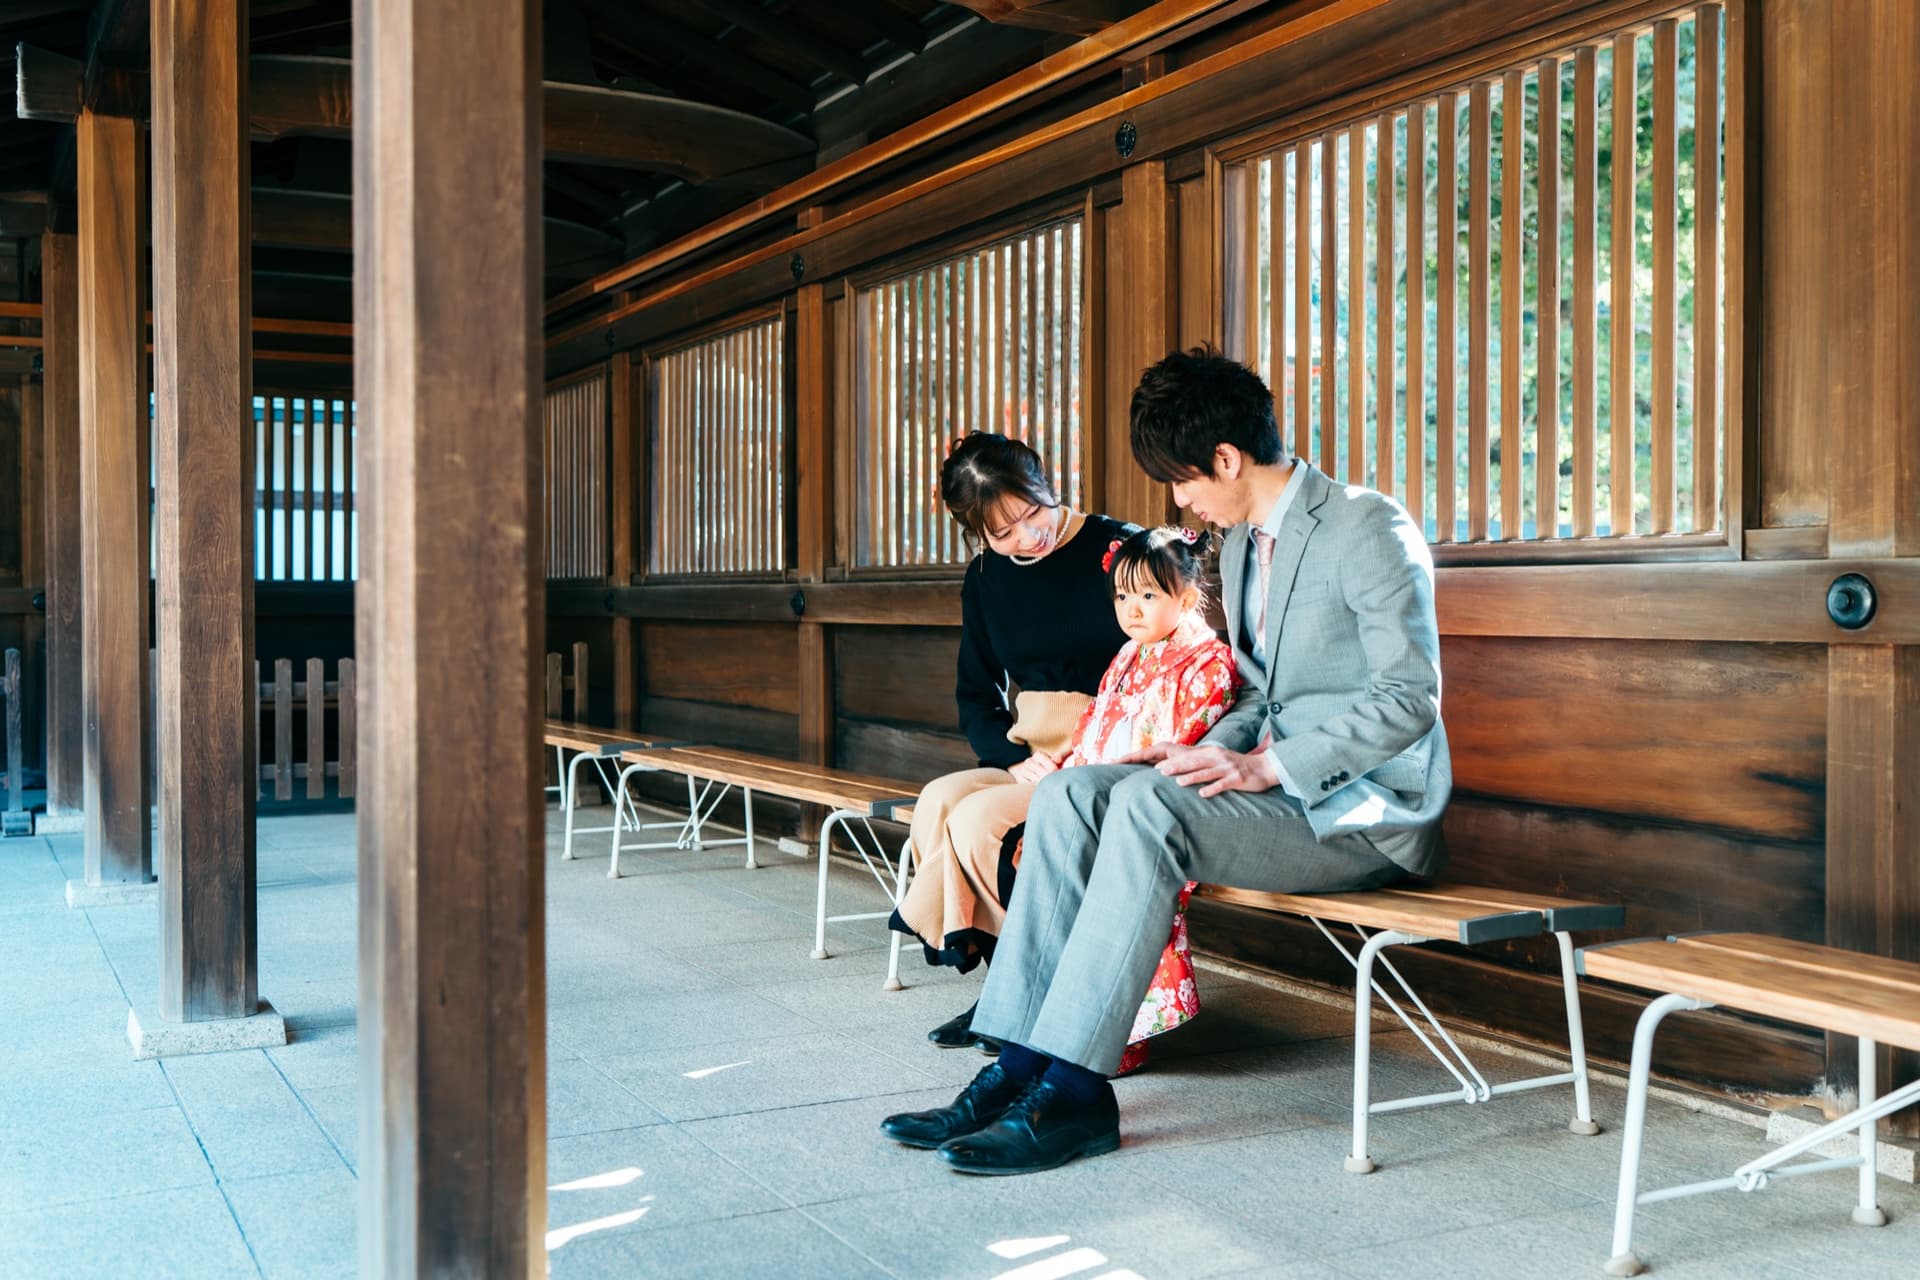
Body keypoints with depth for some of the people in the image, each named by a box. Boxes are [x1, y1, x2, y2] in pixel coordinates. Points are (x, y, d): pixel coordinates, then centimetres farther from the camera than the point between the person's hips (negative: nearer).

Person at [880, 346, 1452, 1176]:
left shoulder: (1370, 530, -11)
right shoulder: (1240, 546, 16)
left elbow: (1411, 696, -18)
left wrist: (1266, 766, -22)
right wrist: (1215, 753, 1)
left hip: (1371, 810, -8)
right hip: (1281, 786, 8)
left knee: (1148, 804, -31)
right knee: (1069, 792, -12)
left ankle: (1074, 1088, -28)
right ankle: (1022, 1066, -18)